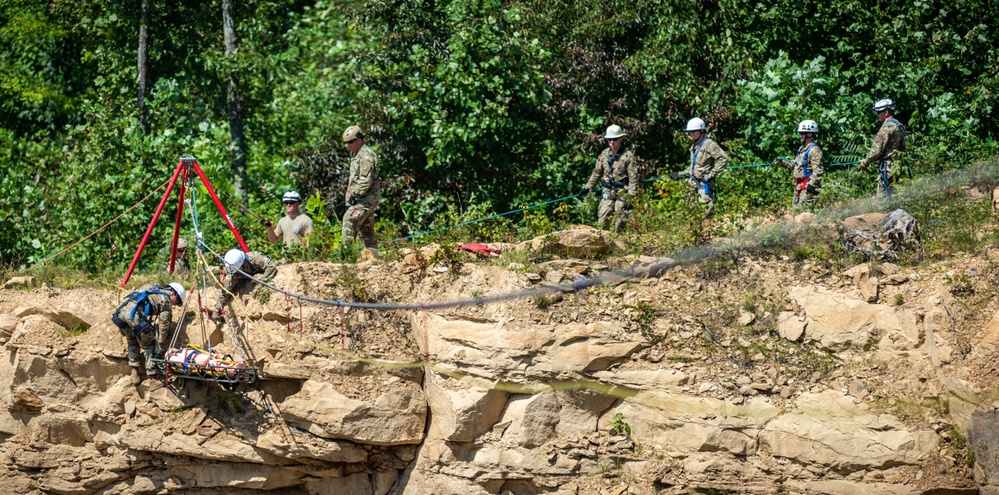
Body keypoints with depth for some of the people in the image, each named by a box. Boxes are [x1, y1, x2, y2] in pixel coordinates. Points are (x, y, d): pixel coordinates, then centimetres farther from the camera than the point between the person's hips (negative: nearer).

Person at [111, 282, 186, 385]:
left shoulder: (149, 288, 32)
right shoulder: (166, 301, 12)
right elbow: (163, 327, 9)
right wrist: (159, 350, 12)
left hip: (120, 311, 7)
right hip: (135, 314, -7)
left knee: (132, 342, 24)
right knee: (148, 345, 11)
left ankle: (134, 373, 23)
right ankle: (152, 371, 7)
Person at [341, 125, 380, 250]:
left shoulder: (366, 155, -14)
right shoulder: (357, 155, 20)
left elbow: (365, 180, -21)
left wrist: (354, 195, -17)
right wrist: (351, 195, 16)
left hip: (367, 198, -11)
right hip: (363, 198, 11)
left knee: (350, 219, -19)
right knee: (366, 228, 11)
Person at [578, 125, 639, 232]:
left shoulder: (628, 155, -7)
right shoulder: (604, 154, 9)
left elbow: (633, 178, -9)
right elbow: (597, 173, 22)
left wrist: (630, 198, -14)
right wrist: (587, 188, 19)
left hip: (622, 194, -4)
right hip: (607, 193, 5)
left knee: (620, 223, -2)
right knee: (601, 222, -2)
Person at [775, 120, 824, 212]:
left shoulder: (814, 150, -16)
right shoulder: (802, 149, 17)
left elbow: (817, 171, -21)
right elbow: (795, 164, 28)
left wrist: (811, 184, -25)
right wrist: (782, 162, 17)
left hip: (807, 187, -10)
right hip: (798, 186, 10)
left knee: (804, 211, -13)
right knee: (794, 210, 14)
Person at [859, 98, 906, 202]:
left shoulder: (887, 127, -14)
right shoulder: (899, 125, 16)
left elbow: (877, 149, -17)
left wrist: (866, 161, -3)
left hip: (887, 166, -10)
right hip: (897, 165, 10)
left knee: (883, 197, -9)